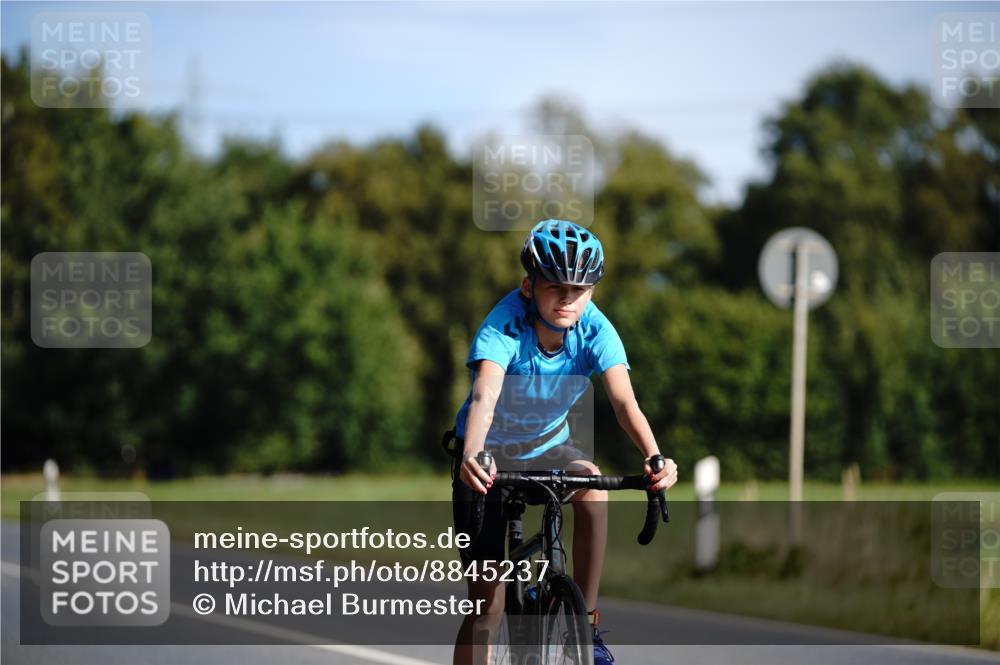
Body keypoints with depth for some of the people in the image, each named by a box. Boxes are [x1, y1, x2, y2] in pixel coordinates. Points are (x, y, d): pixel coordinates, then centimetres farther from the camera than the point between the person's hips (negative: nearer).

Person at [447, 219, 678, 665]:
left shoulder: (595, 330, -22)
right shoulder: (505, 326, -30)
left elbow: (624, 401, -36)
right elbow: (484, 396, -46)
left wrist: (653, 456, -55)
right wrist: (472, 456, -66)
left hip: (548, 448, 2)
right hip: (489, 455, -2)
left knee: (593, 488, -32)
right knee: (488, 602, -8)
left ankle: (586, 623, -18)